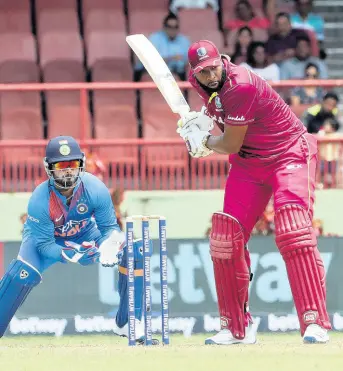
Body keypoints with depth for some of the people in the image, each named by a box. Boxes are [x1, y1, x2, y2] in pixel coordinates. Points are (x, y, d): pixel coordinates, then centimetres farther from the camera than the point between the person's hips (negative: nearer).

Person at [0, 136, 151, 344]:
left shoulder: (96, 189, -28)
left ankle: (129, 322, -3)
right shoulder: (40, 200, -32)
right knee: (23, 273, -32)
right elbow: (43, 244, -26)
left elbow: (110, 227, -19)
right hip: (49, 240, -3)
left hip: (86, 235, 3)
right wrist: (70, 255, -44)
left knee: (135, 250, -16)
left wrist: (109, 245, -42)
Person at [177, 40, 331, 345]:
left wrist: (202, 140, -5)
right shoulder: (201, 82, -4)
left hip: (289, 155, -8)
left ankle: (314, 322, -25)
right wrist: (202, 120, 2)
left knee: (293, 233, -23)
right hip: (248, 164, 8)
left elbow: (231, 145, -21)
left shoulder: (241, 86, -28)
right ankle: (236, 328, 12)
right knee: (225, 239, 2)